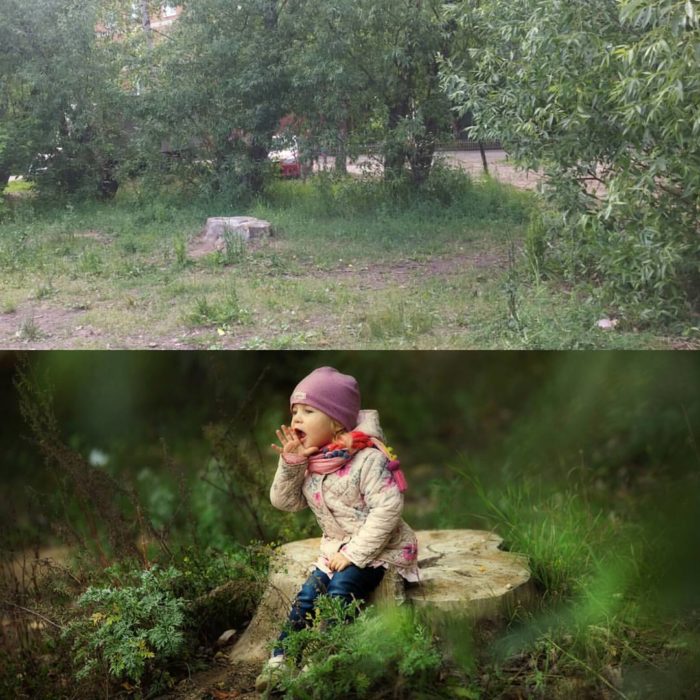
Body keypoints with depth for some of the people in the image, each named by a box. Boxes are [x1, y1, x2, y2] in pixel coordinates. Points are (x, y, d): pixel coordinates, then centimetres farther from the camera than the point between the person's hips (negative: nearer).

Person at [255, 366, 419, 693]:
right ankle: (280, 659, -1)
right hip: (336, 549, 7)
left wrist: (356, 553, -23)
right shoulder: (309, 460, 1)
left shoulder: (367, 458, -21)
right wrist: (290, 463, -14)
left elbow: (388, 507, -25)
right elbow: (284, 501, 3)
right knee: (306, 596, -9)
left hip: (378, 550, -6)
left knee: (340, 591, -24)